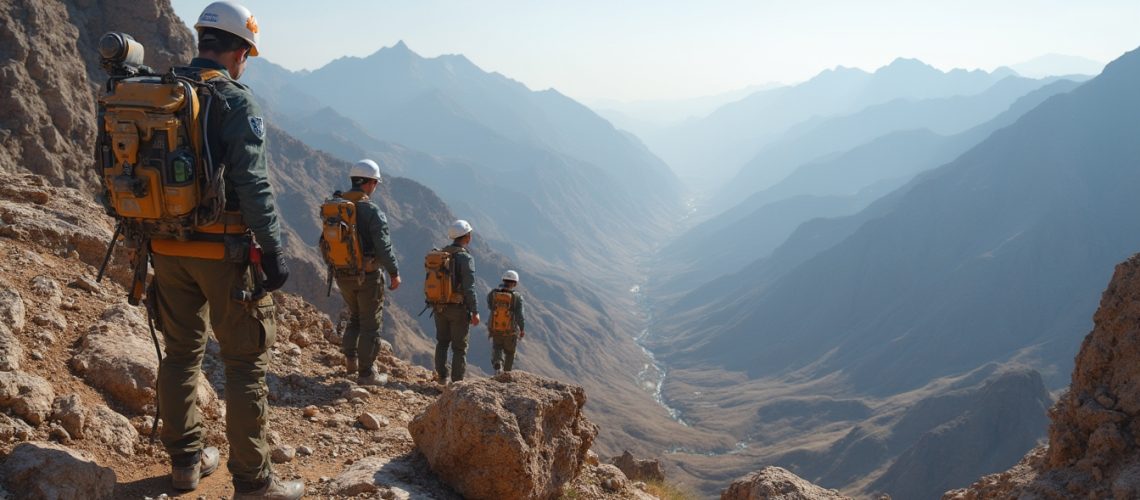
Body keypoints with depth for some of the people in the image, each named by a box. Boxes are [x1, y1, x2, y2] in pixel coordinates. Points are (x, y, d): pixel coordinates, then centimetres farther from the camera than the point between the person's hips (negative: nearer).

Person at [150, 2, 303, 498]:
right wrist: (274, 251, -16)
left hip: (168, 248, 7)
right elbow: (252, 183, -19)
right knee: (246, 363, 1)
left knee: (182, 352, 19)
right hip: (224, 251, -7)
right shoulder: (235, 100, -13)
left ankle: (186, 460, 30)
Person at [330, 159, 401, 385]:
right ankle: (366, 373, 10)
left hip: (342, 275, 6)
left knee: (355, 316, 26)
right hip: (368, 276, -6)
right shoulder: (372, 212, -17)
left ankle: (350, 358, 18)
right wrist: (394, 273, -7)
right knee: (370, 323, 6)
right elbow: (384, 246, -18)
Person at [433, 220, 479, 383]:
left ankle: (441, 376, 18)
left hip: (440, 307, 6)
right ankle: (457, 381, 7)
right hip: (458, 308, -6)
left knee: (442, 342, 20)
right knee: (459, 347, 4)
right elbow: (469, 288, -19)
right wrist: (475, 311, -14)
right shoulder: (465, 257, -15)